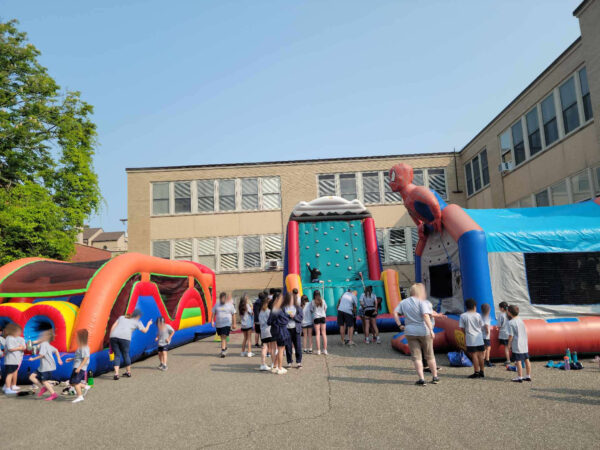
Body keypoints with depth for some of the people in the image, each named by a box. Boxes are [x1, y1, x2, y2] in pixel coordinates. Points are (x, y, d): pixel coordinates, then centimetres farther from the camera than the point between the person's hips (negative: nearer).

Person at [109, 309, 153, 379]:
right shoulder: (137, 322, 18)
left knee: (117, 355, 10)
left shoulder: (122, 317, 27)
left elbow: (113, 327, 18)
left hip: (114, 337, 3)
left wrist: (111, 337, 20)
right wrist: (149, 324, 43)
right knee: (125, 354, 15)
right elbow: (144, 331, 26)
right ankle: (128, 372, 30)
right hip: (124, 338, -3)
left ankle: (116, 374, -3)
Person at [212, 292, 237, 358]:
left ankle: (223, 351, -12)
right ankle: (225, 348, 35)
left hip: (226, 324, -4)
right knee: (222, 337, 15)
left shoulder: (230, 305, -1)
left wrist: (234, 324, 3)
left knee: (224, 337, -13)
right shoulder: (217, 305, 6)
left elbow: (233, 315, 3)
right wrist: (212, 321, -1)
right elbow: (213, 313, 10)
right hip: (218, 324, 4)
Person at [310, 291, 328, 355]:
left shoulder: (312, 302, -6)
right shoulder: (323, 301, 1)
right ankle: (325, 350, 5)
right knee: (324, 334, 6)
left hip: (316, 318, -2)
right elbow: (325, 309, 11)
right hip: (323, 317, 2)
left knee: (317, 334, 0)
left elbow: (311, 311, 0)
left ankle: (318, 350, -1)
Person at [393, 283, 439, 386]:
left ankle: (421, 379, 0)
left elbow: (395, 313, 0)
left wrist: (399, 325, 2)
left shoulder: (403, 302, 7)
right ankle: (435, 377, 23)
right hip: (423, 331, -2)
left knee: (416, 357, 6)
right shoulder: (422, 302, -9)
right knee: (430, 356, 14)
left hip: (410, 332, 3)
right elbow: (425, 316, -20)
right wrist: (431, 330, -21)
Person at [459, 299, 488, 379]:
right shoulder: (478, 315, 0)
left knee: (474, 355, 1)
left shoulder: (463, 316, -7)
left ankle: (476, 372, 3)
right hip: (479, 338, 3)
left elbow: (461, 328, -6)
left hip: (470, 339, -3)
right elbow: (482, 326, 6)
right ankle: (481, 372, 19)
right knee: (480, 354, 11)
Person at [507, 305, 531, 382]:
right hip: (525, 344, 8)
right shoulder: (520, 320, 8)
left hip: (517, 345, -8)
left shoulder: (511, 323, -14)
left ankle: (519, 377, 2)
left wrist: (509, 344, -3)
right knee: (526, 360, 12)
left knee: (518, 361, -2)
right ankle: (528, 376, 21)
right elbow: (524, 332, 17)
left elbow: (511, 335, -14)